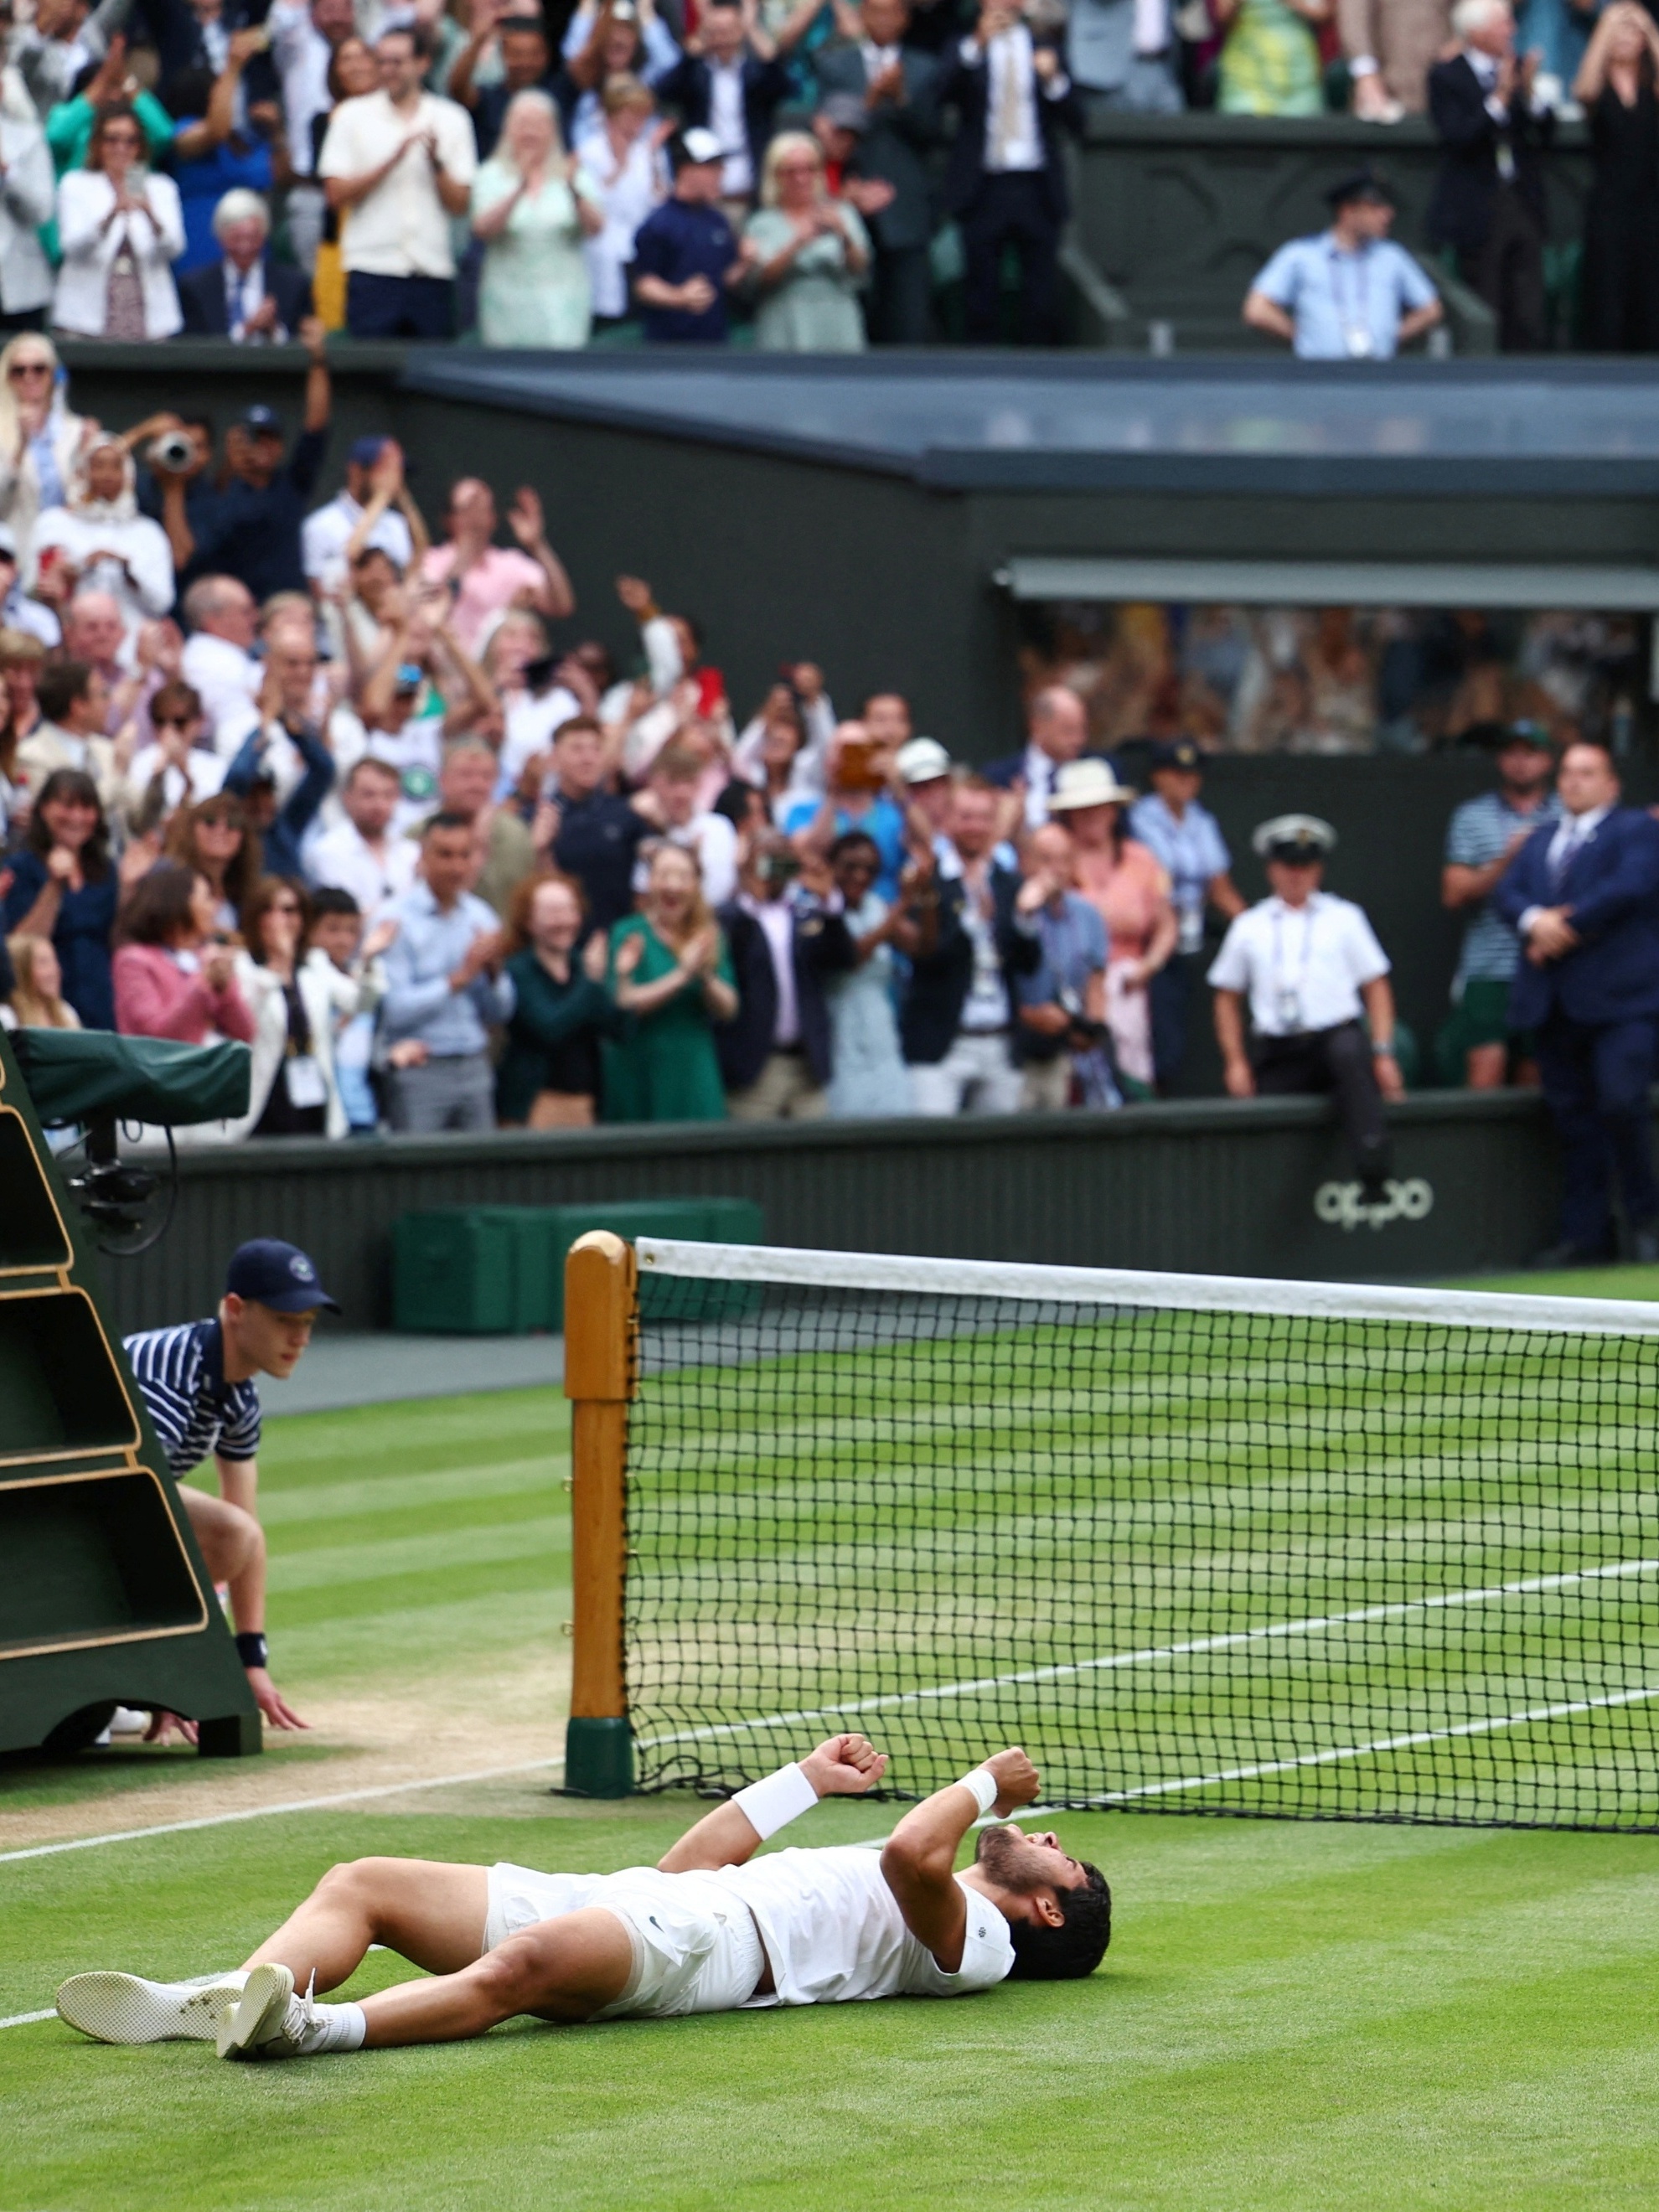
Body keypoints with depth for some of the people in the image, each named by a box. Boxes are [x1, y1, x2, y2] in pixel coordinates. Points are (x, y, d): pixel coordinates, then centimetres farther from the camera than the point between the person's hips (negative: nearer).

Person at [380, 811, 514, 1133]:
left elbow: (500, 1011, 14)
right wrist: (460, 977, -15)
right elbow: (394, 1010, -15)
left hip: (475, 1068, 5)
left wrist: (494, 972, -6)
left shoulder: (480, 916, 10)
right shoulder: (399, 918, -7)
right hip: (420, 1068, -5)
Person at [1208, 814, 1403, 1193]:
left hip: (1336, 1037, -3)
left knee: (1350, 1053, -37)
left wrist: (1383, 1053, -2)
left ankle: (1372, 1169, -46)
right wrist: (1236, 1062, 7)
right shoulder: (1248, 927, 16)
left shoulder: (1343, 918, 15)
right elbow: (1227, 998, 20)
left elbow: (1376, 987, 11)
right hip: (1278, 1055, 3)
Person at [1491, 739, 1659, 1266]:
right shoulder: (1541, 839, 22)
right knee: (1573, 1119, 4)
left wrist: (1566, 928, -13)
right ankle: (1585, 1236, 7)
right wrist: (1533, 920, -13)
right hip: (1553, 1002, 6)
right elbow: (1507, 891, 10)